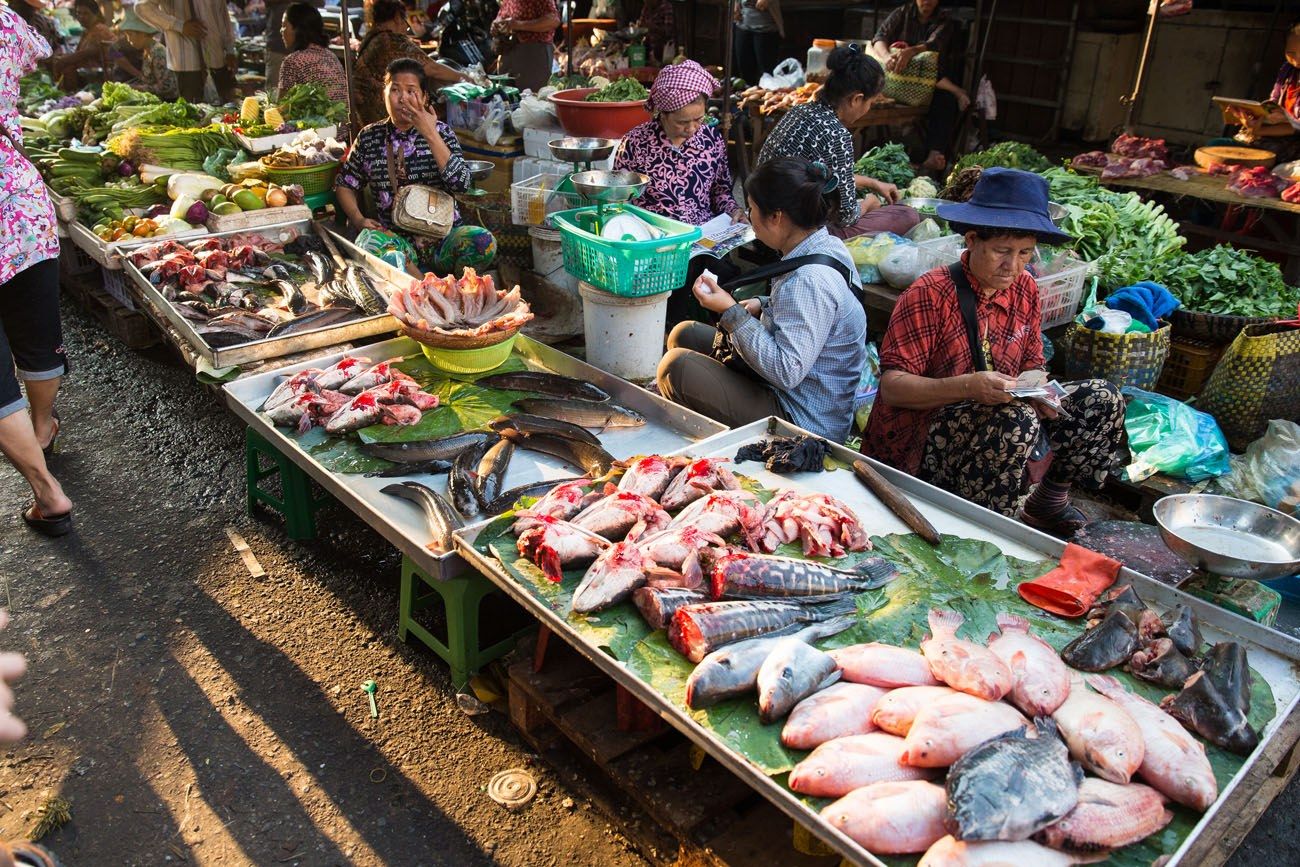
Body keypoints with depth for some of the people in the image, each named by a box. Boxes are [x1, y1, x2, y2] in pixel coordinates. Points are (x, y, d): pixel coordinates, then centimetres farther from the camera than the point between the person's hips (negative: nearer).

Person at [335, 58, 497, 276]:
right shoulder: (368, 138, 9)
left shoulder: (440, 131, 6)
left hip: (444, 236, -1)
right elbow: (344, 185, 18)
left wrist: (431, 135, -13)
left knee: (483, 242, -33)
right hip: (396, 240, 1)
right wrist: (358, 219, -1)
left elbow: (461, 184, -10)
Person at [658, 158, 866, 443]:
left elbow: (786, 372, -30)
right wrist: (763, 305, 2)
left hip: (804, 421, -10)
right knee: (685, 334, 15)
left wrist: (731, 313, -24)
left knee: (676, 365, -15)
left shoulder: (810, 281, -30)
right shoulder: (829, 246, 1)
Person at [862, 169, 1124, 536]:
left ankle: (1047, 504, 17)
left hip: (993, 416, 7)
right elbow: (891, 386, -21)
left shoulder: (1025, 290, 4)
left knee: (1102, 400, 0)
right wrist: (968, 387, -34)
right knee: (1015, 421, -33)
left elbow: (1032, 366, 12)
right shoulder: (929, 295, -17)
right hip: (918, 442, -7)